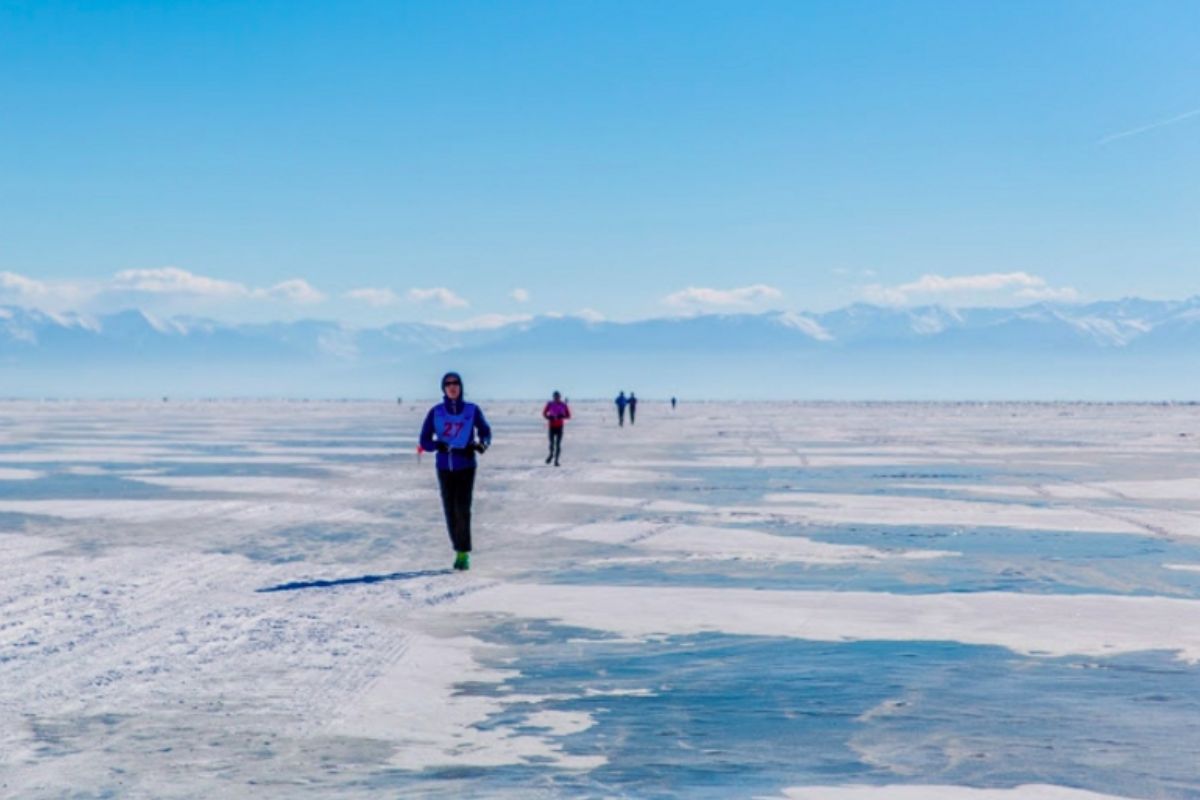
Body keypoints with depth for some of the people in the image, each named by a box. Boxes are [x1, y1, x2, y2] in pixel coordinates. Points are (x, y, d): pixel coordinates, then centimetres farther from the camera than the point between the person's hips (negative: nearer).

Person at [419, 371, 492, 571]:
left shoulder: (472, 410, 1)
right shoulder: (436, 412, 3)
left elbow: (485, 431, 9)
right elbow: (424, 440, 4)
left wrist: (482, 444, -14)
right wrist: (437, 445, -18)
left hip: (466, 466, -2)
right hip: (444, 468, 2)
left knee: (462, 508, -13)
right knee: (450, 510, 3)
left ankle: (464, 553, -7)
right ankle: (459, 551, 16)